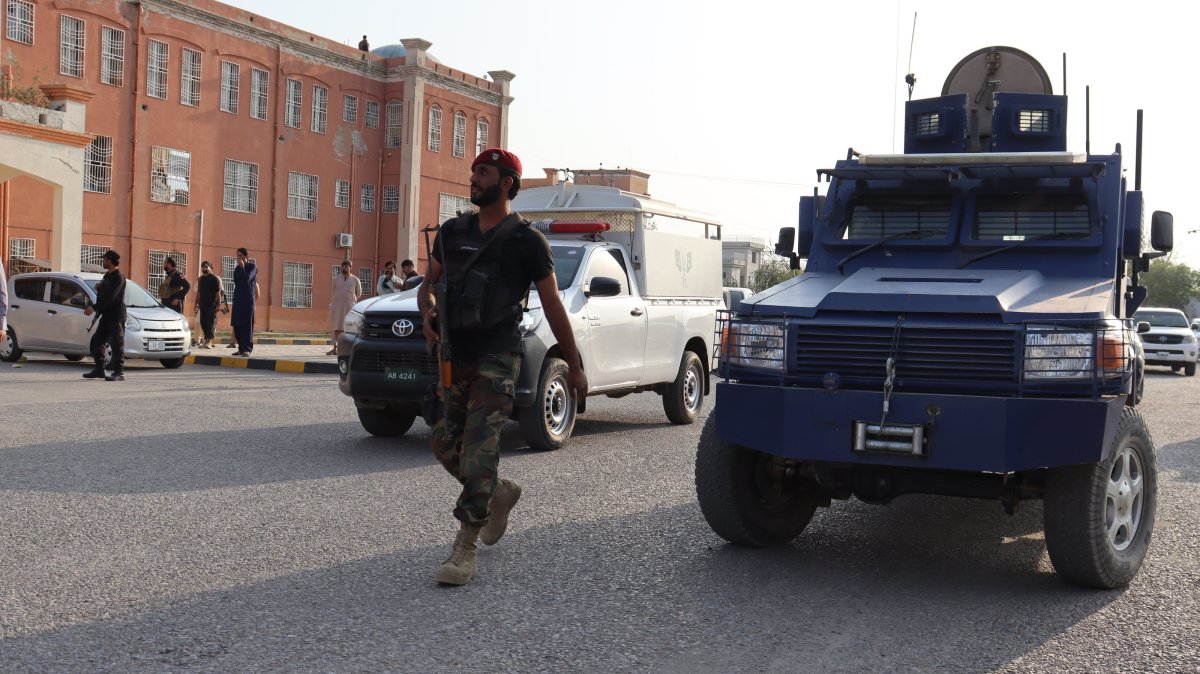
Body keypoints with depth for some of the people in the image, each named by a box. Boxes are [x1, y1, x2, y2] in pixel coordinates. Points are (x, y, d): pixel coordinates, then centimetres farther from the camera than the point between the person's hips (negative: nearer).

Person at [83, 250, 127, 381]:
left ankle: (119, 372, -8)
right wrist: (99, 288, 1)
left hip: (116, 315, -10)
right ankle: (99, 369, 18)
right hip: (106, 315, 10)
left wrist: (94, 307, -26)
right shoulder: (107, 275, 17)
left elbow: (110, 296, -22)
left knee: (117, 343, -9)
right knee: (97, 342, 11)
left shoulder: (119, 277, -13)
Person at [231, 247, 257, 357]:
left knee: (247, 324, -11)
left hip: (248, 299, -7)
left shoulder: (252, 266, -3)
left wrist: (242, 267, -11)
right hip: (237, 299, 7)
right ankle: (241, 348, 11)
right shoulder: (237, 268, 15)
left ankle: (247, 349, -14)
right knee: (236, 324, 5)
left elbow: (247, 278, -18)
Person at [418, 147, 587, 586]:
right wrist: (427, 312, -7)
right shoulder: (452, 232, 10)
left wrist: (574, 365, 2)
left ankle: (465, 549, -8)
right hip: (454, 356, 6)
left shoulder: (526, 241, -4)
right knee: (446, 446, 9)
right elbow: (428, 283, 18)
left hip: (496, 360, -6)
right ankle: (500, 493, 35)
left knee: (479, 451, -13)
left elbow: (552, 306, 0)